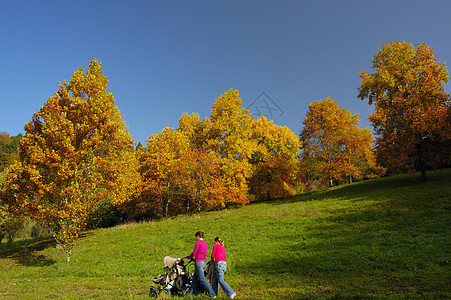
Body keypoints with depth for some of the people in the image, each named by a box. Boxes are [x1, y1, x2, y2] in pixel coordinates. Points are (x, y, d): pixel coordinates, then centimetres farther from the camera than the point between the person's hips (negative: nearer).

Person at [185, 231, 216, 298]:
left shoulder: (198, 242, -8)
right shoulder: (206, 244, 16)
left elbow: (194, 253, -11)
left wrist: (188, 257, 7)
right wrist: (194, 259, 30)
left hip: (199, 262, -9)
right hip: (204, 262, 9)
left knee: (202, 279, -7)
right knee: (195, 278, 17)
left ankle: (212, 294, -10)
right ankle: (191, 293, 24)